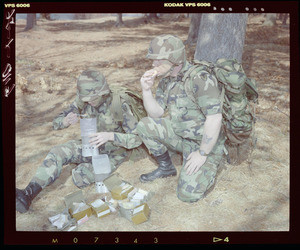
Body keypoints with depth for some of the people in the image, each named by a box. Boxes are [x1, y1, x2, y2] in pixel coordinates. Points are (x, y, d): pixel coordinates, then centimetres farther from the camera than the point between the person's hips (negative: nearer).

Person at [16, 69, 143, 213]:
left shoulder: (119, 105, -27)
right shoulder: (82, 101, -11)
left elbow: (137, 138, -28)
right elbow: (56, 123, -5)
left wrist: (110, 135, -45)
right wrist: (66, 121, -31)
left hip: (113, 152, -5)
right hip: (91, 145, 5)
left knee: (80, 177, -27)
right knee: (57, 152, -20)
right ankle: (27, 195, -27)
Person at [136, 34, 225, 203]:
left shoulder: (200, 79, -26)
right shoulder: (166, 80, 0)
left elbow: (215, 118, -28)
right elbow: (157, 114, 0)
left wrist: (202, 153, -23)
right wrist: (147, 89, -15)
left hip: (205, 142, -7)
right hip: (180, 135, 7)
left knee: (188, 194, -17)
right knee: (145, 125, -7)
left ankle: (209, 167, 14)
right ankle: (166, 167, 12)